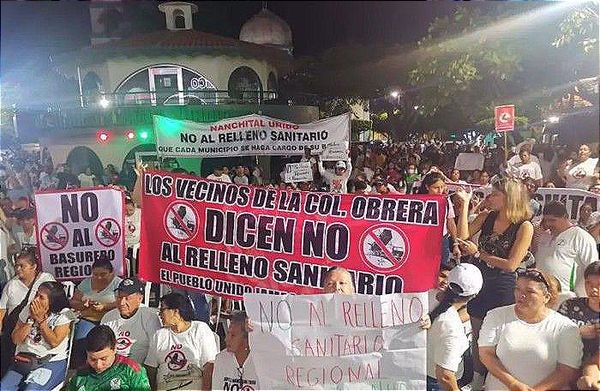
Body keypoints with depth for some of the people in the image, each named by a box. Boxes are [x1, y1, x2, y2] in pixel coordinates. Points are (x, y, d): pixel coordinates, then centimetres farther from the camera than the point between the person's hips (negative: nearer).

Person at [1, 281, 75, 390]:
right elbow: (16, 340, 4)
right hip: (23, 359, 5)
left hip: (51, 362, -4)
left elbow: (54, 342, -14)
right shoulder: (27, 310, 7)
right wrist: (31, 319, -8)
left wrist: (40, 319, -13)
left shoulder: (64, 314, -6)